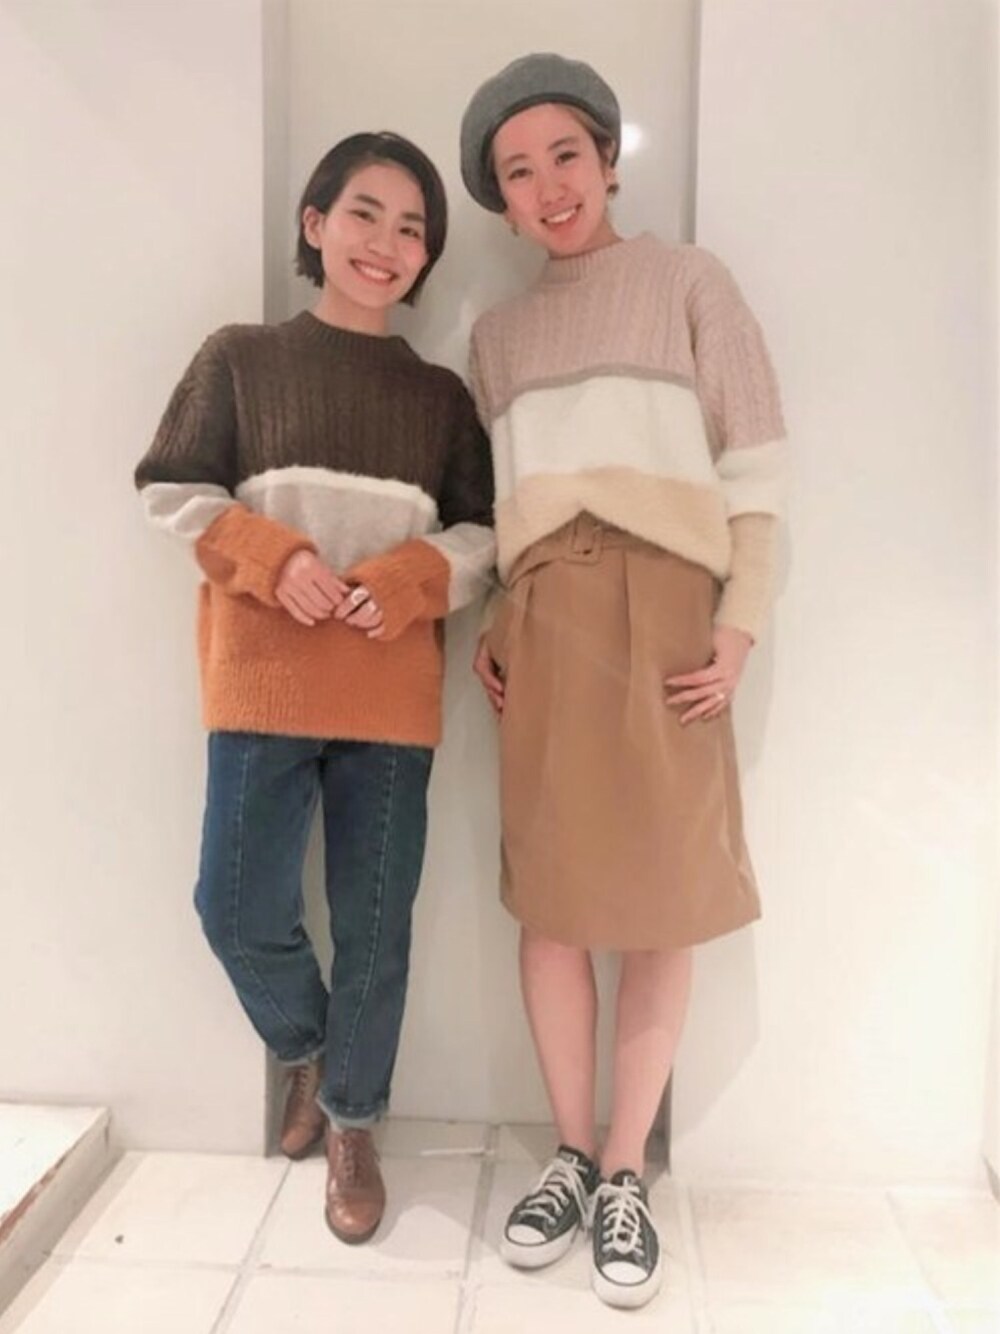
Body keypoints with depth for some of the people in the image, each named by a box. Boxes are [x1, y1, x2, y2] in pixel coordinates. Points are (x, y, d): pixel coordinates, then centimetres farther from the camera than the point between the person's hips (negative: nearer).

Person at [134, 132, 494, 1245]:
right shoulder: (240, 357, 7)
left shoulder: (442, 394, 12)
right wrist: (272, 559, -13)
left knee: (374, 923, 7)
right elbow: (173, 493, 3)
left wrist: (404, 581, -12)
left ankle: (351, 1123, 30)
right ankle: (306, 1052, 36)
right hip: (263, 681, -1)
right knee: (238, 909, 2)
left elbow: (482, 534, 7)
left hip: (391, 694, 1)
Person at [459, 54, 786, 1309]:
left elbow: (754, 469, 1)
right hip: (542, 621, 4)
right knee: (550, 894, 5)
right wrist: (488, 625, 5)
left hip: (663, 611, -3)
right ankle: (572, 1153, 23)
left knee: (662, 897, 1)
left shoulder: (688, 280, 7)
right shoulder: (497, 332, 18)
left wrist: (741, 625, -8)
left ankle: (626, 1171, 19)